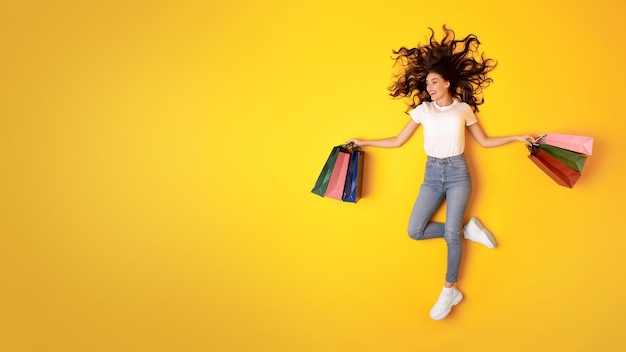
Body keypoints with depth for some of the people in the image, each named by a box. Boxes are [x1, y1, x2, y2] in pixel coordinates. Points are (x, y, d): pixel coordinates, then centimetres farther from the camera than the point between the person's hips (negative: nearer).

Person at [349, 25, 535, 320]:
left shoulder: (464, 109, 3)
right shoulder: (422, 110, 4)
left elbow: (484, 141, 11)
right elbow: (398, 141, 9)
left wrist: (517, 137, 4)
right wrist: (364, 142, 7)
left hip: (458, 174, -2)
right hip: (432, 174, 3)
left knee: (451, 232, -9)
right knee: (415, 231, -7)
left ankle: (449, 291, 5)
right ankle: (467, 230, 12)